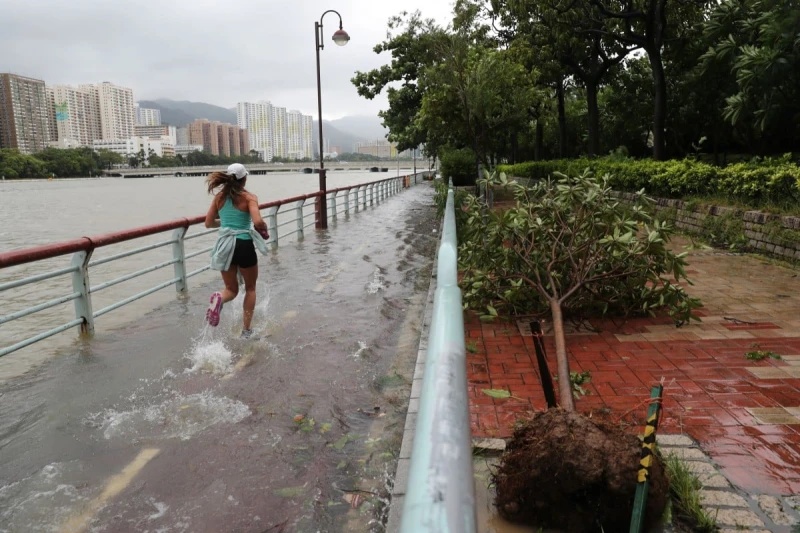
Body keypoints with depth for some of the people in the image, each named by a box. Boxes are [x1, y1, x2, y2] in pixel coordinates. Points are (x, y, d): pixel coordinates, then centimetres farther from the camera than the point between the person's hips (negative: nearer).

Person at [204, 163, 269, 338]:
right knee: (250, 288, 19)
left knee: (231, 289, 19)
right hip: (244, 246, -3)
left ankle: (219, 299, -18)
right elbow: (258, 222, -23)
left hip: (225, 246, 4)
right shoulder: (249, 197, -8)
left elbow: (208, 223, 9)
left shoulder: (220, 196, 5)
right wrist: (264, 228, -1)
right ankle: (246, 329, 19)